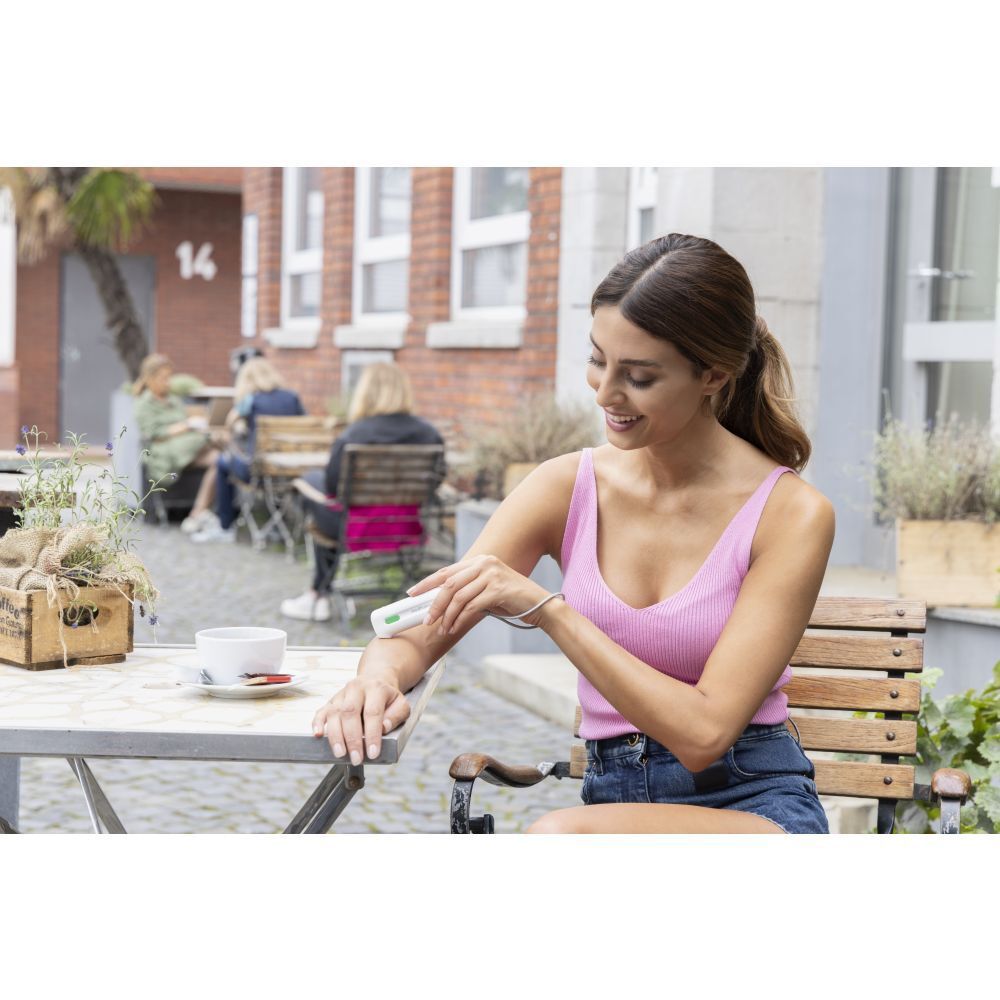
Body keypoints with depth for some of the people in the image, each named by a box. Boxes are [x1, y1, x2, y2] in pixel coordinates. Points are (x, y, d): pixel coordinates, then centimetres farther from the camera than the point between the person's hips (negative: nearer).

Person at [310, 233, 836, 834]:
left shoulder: (790, 513, -10)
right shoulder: (570, 487, 2)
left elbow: (703, 733, -17)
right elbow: (418, 634, 1)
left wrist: (546, 609, -22)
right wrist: (377, 680, -24)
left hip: (753, 807, -3)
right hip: (614, 800, 3)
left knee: (562, 837, -34)